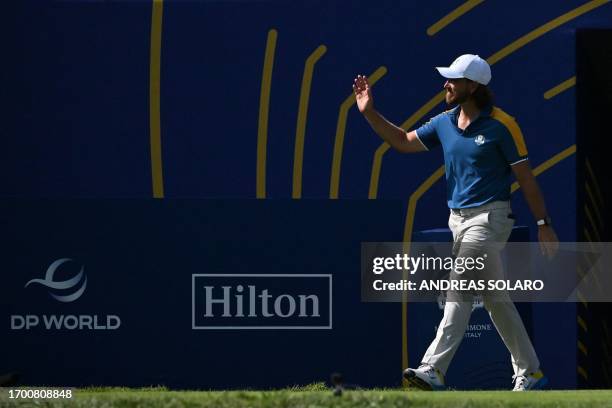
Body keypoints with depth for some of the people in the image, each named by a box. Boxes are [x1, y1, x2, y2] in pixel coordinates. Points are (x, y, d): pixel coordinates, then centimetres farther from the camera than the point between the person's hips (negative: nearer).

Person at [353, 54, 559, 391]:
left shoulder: (501, 124, -11)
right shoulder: (445, 122, 8)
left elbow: (525, 176, -8)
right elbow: (403, 142, 16)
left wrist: (543, 224, -8)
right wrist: (369, 113, 5)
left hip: (489, 218, -7)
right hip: (458, 220, 7)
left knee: (459, 290, -16)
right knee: (495, 299, 12)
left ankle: (433, 370, -23)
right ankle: (529, 372, 20)